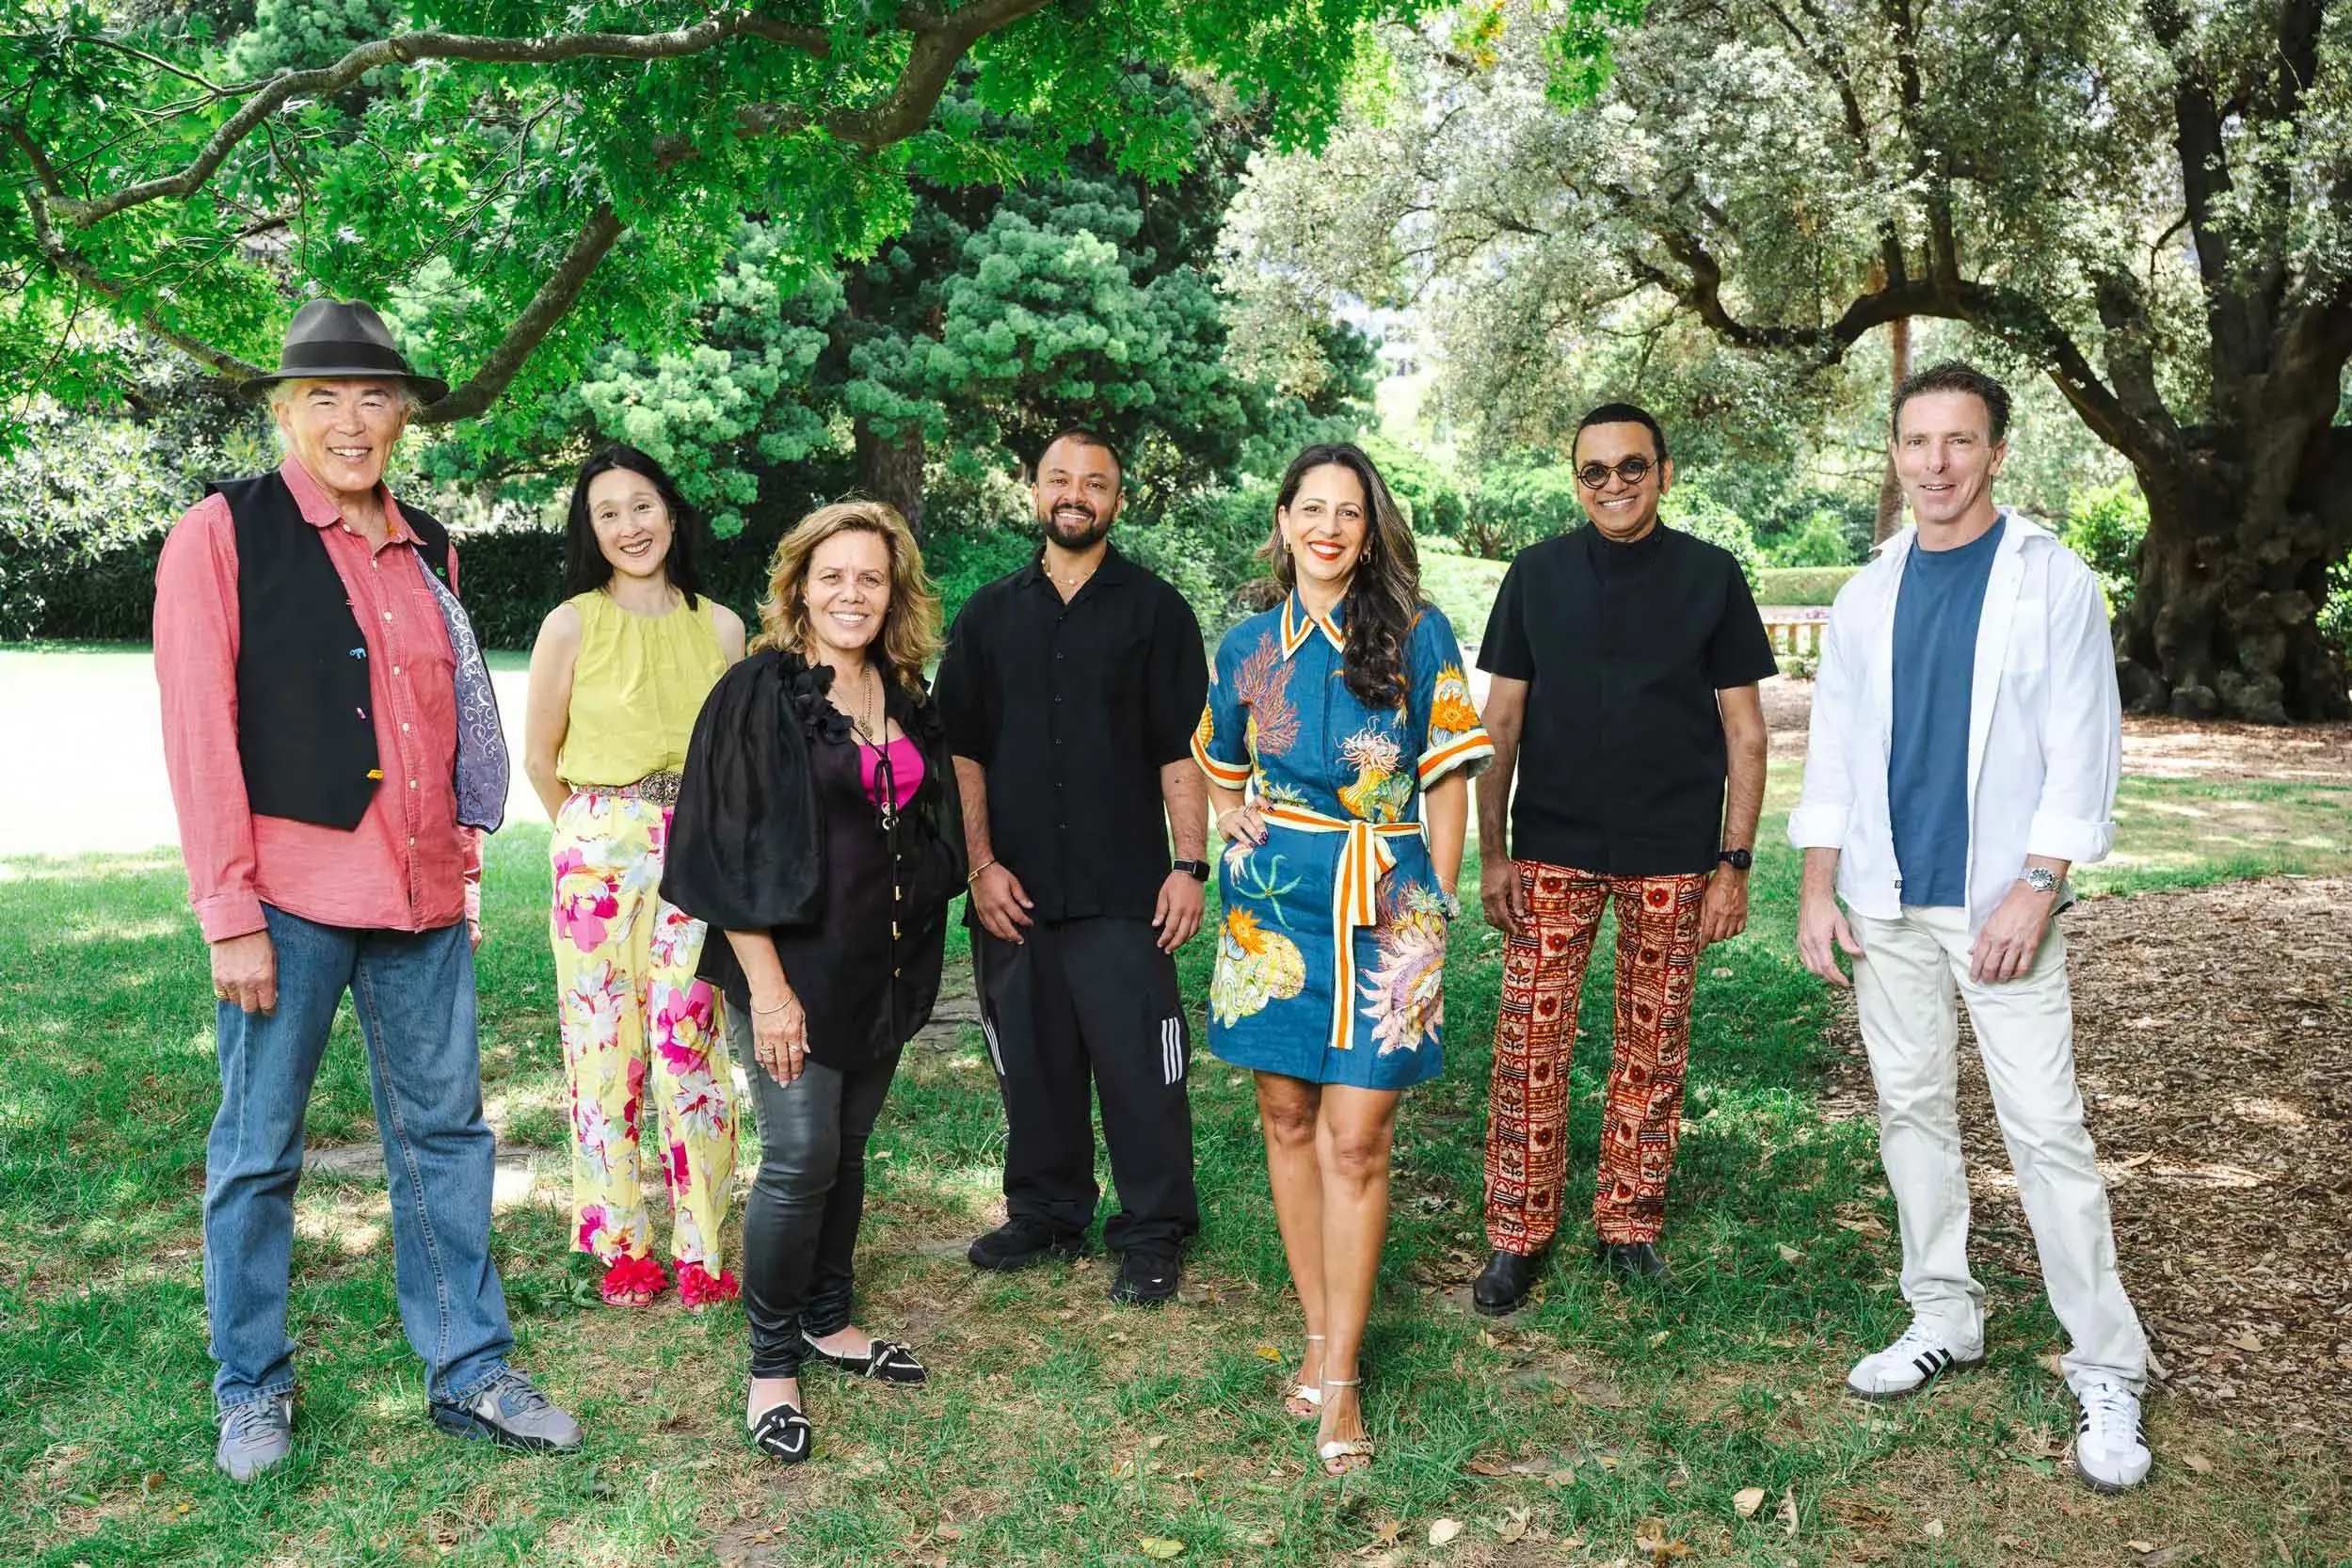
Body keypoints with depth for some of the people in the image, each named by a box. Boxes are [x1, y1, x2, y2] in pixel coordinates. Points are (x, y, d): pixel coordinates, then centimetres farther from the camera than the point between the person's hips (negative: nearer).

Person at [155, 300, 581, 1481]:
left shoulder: (425, 549, 13)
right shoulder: (223, 532, -4)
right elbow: (199, 731, -8)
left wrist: (462, 859, 12)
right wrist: (228, 914, -11)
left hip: (421, 895, 5)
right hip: (288, 897, -5)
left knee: (444, 1134, 10)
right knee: (258, 1152, 8)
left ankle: (467, 1373, 22)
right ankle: (252, 1390, 25)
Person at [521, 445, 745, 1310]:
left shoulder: (720, 626, 5)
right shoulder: (571, 625, -2)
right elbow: (540, 760, 7)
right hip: (598, 850, -1)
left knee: (692, 1046, 0)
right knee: (604, 1045, 3)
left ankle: (699, 1250, 11)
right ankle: (620, 1248, 16)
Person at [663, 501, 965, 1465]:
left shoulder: (905, 699, 9)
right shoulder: (761, 692, -9)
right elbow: (727, 849, -13)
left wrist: (914, 957, 13)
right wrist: (766, 984, -18)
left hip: (883, 968, 6)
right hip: (791, 965, -6)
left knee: (848, 1146, 14)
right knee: (801, 1156, -5)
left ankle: (827, 1321, 30)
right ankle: (772, 1363, 10)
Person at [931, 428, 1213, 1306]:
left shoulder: (1155, 610, 4)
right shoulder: (989, 616, 11)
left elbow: (1181, 750, 0)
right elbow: (962, 750, 8)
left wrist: (1189, 864, -7)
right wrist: (983, 865, -1)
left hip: (1123, 889, -3)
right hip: (1013, 892, 3)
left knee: (1138, 1064, -1)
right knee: (1030, 1061, 11)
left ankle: (1153, 1235, 12)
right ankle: (1044, 1216, 27)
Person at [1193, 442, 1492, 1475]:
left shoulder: (1417, 635, -1)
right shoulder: (1248, 646, 7)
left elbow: (1447, 774, 3)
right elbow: (1218, 760, 24)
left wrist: (1437, 897, 0)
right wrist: (1229, 820, 8)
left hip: (1385, 901, -3)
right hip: (1273, 899, 3)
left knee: (1355, 1137, -5)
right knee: (1288, 1120, 9)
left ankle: (1340, 1373, 5)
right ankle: (1320, 1335, 24)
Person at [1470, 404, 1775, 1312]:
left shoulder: (1711, 577, 1)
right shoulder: (1538, 574, 4)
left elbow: (1744, 729, 3)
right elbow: (1500, 720, 5)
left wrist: (1735, 861, -3)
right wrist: (1492, 852, -1)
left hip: (1672, 857, 0)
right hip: (1553, 852, 0)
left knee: (1653, 1050, 8)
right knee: (1529, 1046, -1)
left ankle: (1630, 1225, 24)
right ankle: (1518, 1235, 12)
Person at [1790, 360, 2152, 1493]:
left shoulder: (2054, 584, -4)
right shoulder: (1867, 595, 8)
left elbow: (2080, 753, -7)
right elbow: (1832, 748, 9)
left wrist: (2035, 889, -15)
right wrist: (1817, 889, 4)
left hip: (2000, 905, -4)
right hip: (1887, 906, 4)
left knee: (2046, 1132, -4)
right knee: (1912, 1110, 10)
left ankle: (2107, 1371, 6)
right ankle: (1943, 1320, 24)